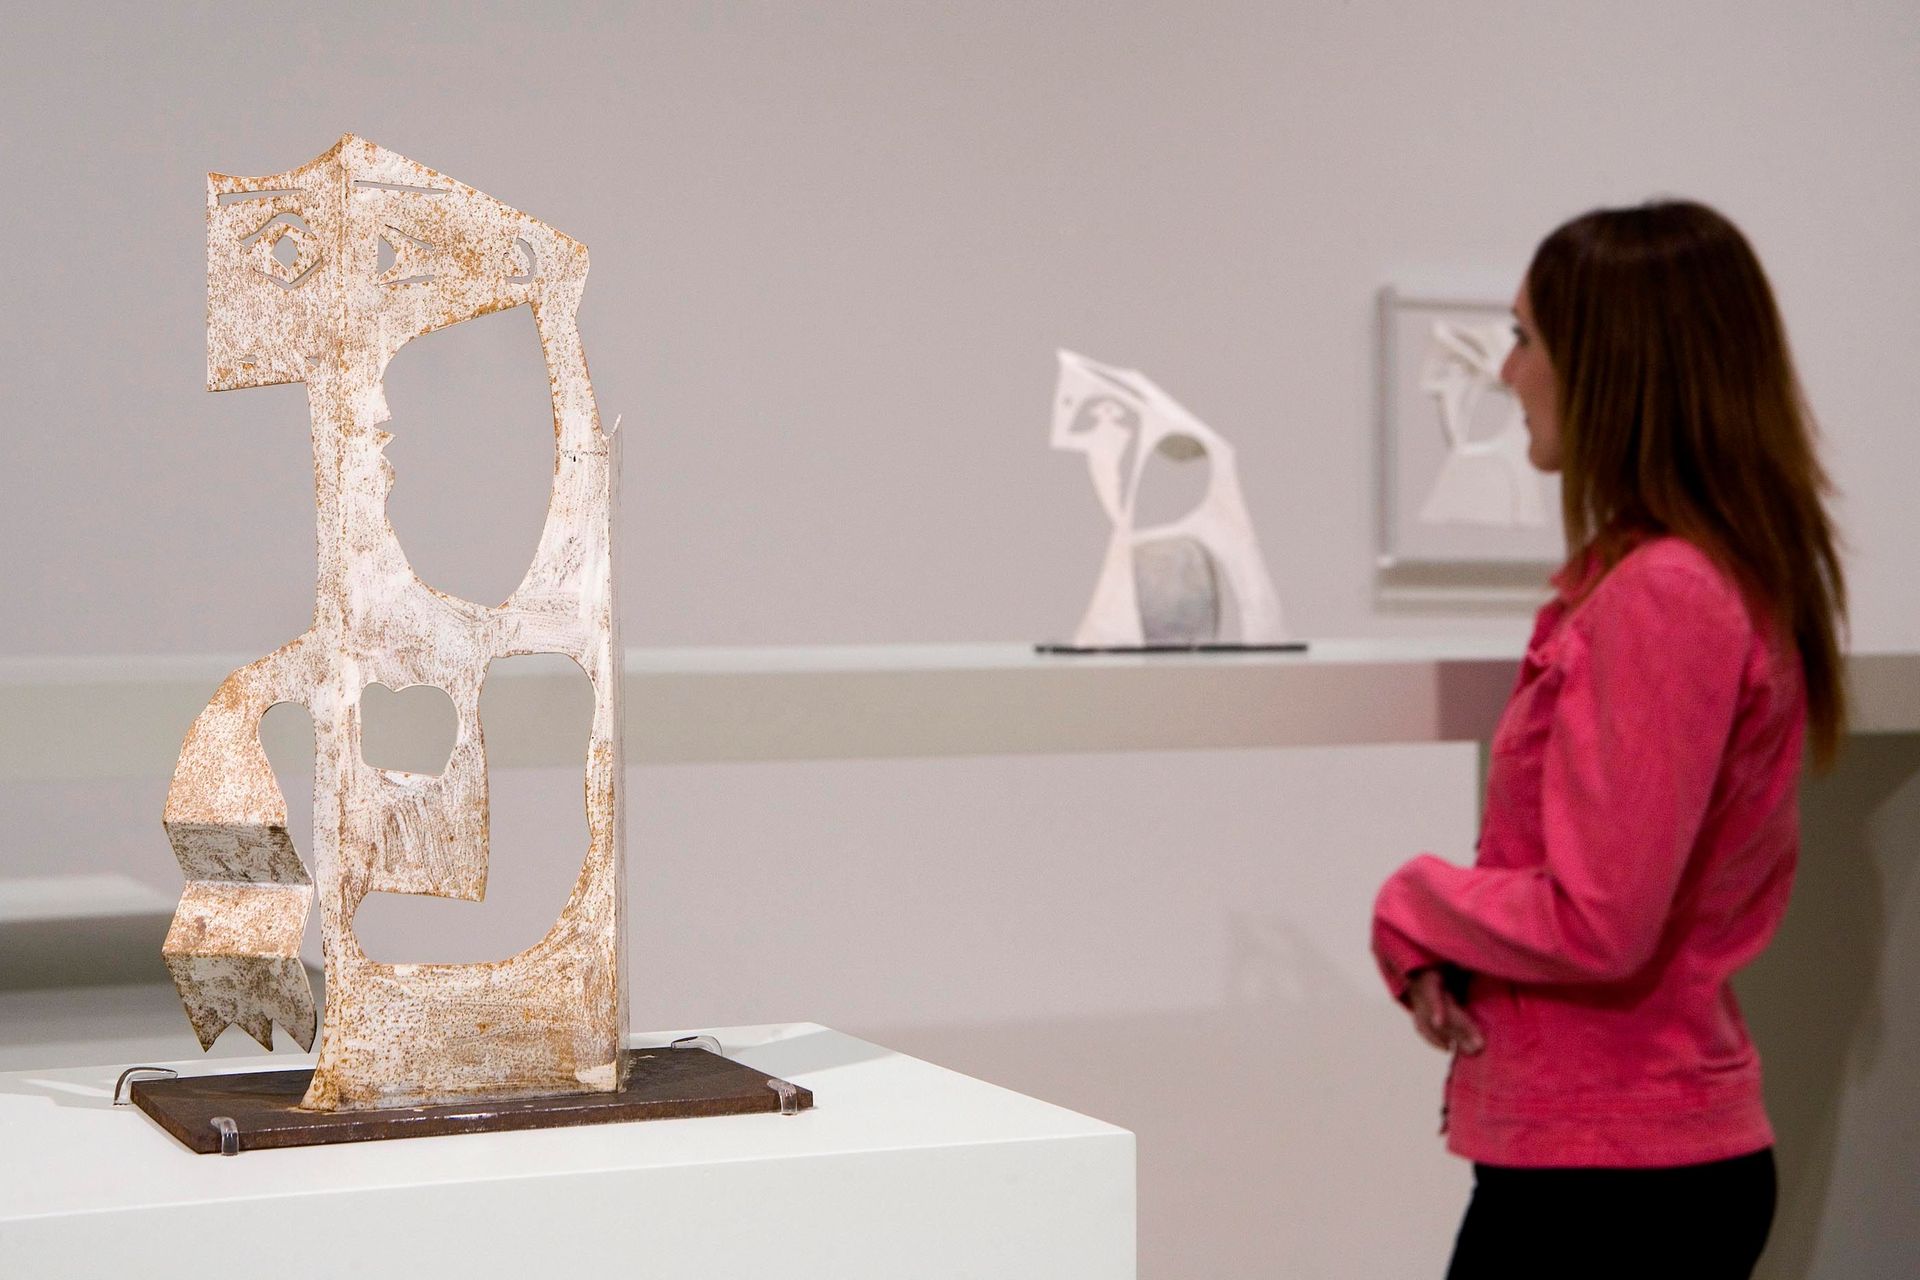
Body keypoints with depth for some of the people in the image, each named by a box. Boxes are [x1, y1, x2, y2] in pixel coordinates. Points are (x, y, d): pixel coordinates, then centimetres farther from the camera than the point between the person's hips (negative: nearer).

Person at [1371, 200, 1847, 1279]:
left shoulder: (1658, 595, -21)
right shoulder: (1746, 578, 9)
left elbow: (1596, 925, -23)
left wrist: (1412, 908, -6)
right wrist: (1449, 949, 3)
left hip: (1606, 1177, -9)